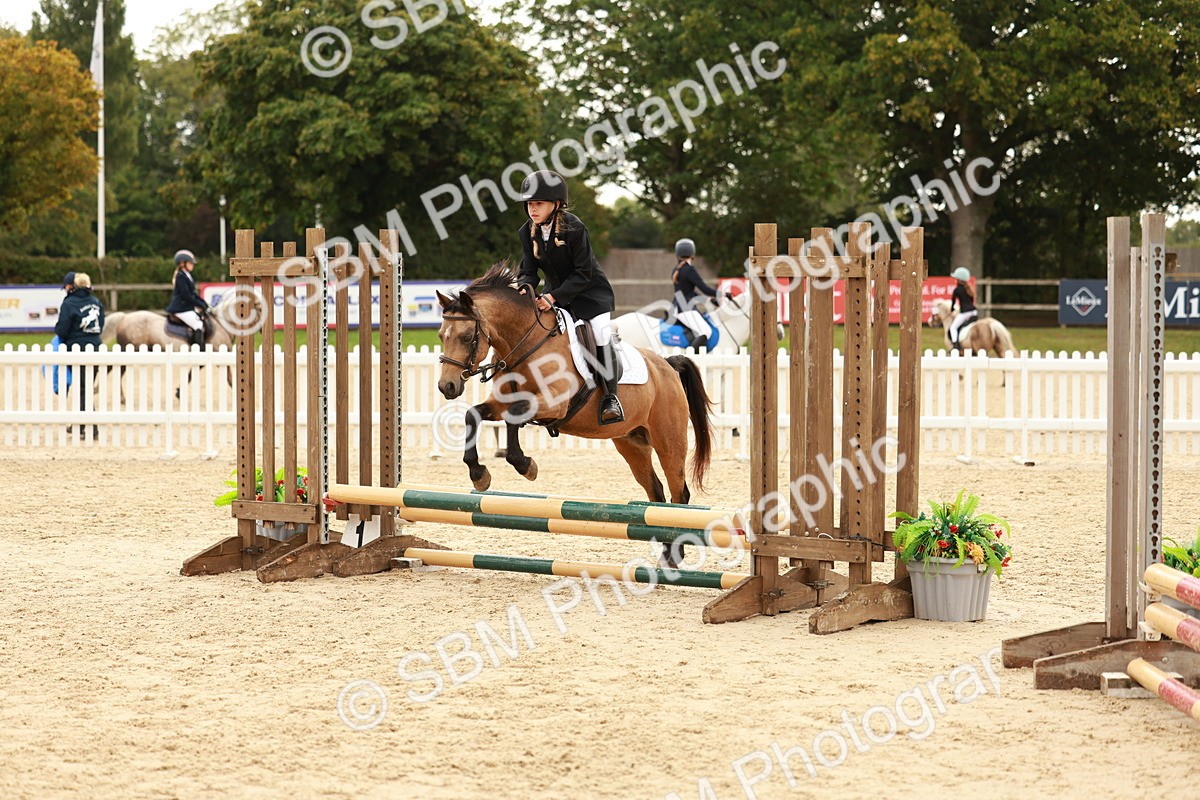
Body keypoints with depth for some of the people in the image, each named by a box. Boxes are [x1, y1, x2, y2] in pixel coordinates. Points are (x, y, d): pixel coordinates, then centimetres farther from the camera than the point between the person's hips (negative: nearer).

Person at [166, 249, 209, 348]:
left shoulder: (187, 276, 15)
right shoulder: (181, 277, -15)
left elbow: (194, 293, 17)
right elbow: (186, 295, -20)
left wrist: (204, 303, 6)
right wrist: (200, 305, -15)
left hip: (188, 307, 10)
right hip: (181, 309, -10)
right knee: (198, 326, -16)